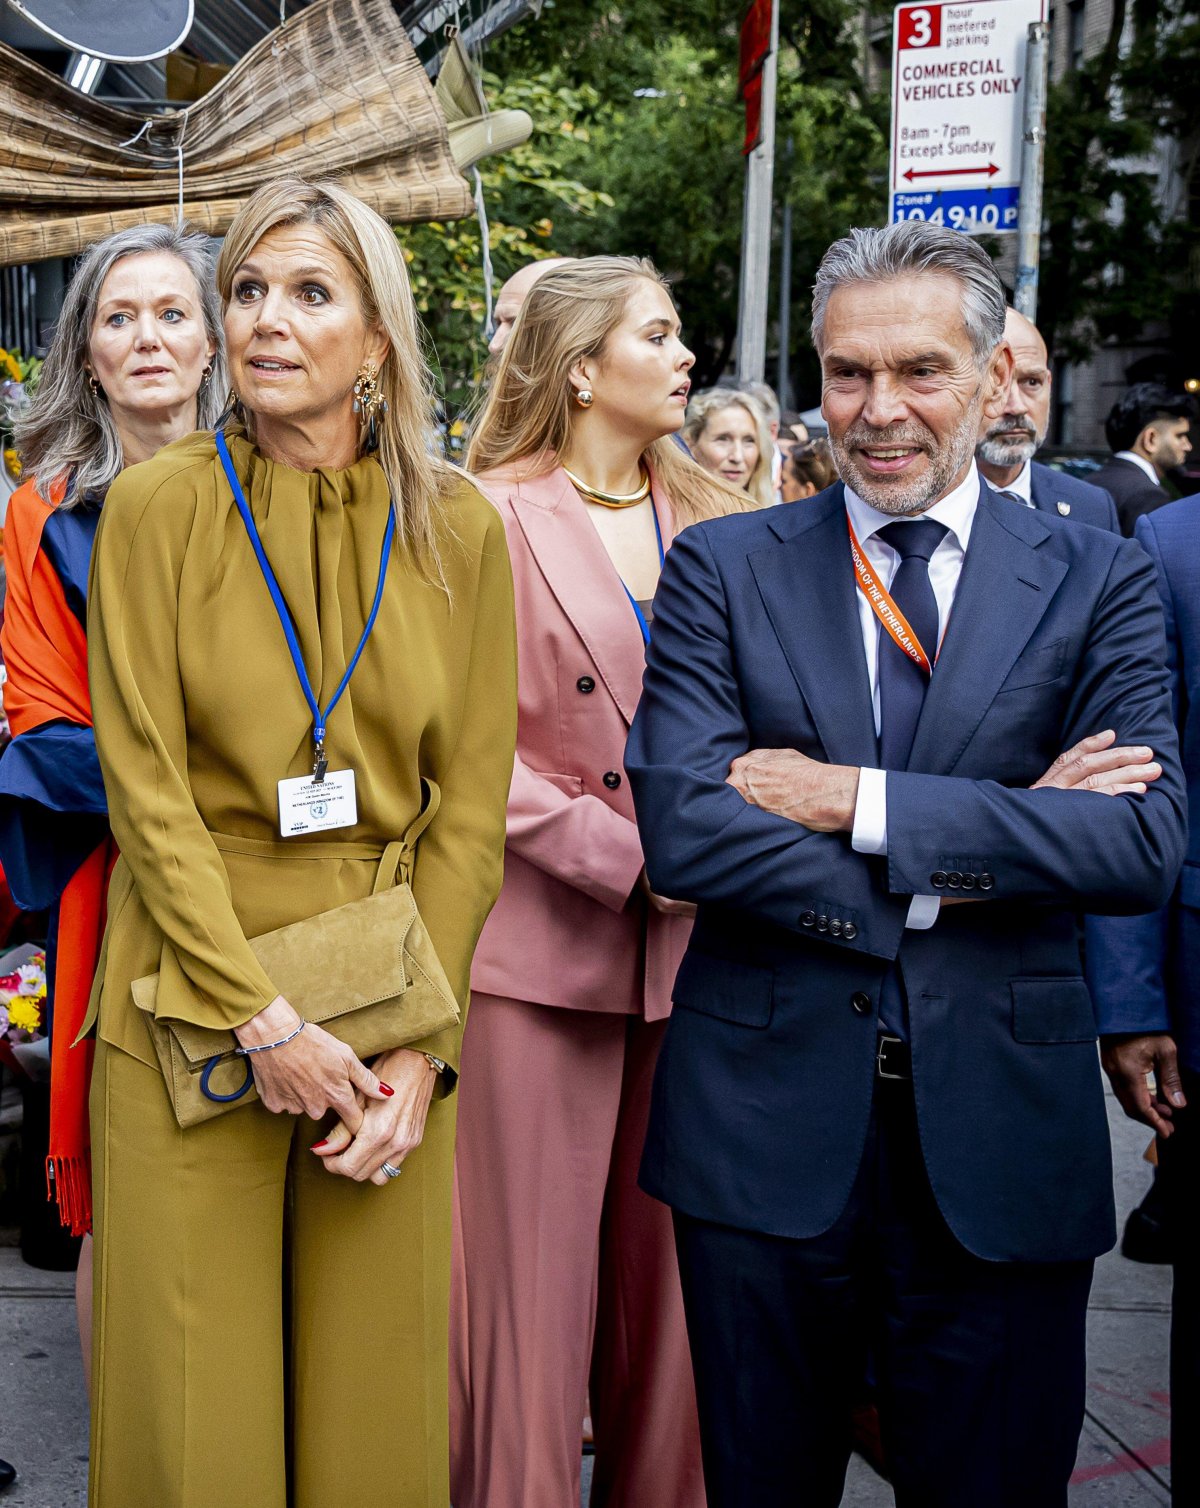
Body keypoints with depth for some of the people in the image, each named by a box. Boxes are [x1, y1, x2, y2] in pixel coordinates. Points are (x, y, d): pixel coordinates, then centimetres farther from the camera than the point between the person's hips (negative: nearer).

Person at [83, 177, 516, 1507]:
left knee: (377, 1390, 9)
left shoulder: (457, 531, 3)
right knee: (197, 1398, 6)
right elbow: (147, 790, -6)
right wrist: (261, 1019, -13)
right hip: (195, 988, -1)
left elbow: (471, 805, 2)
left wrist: (421, 1046, -6)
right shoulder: (157, 507, -3)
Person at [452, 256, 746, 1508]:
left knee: (667, 1264, 12)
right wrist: (626, 856, -14)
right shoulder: (492, 517, -2)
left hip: (690, 944, 4)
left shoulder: (712, 523, 13)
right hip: (542, 945, -4)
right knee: (534, 1266, 3)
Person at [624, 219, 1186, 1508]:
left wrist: (857, 802, -17)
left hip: (1001, 1146, 0)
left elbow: (1144, 844, -12)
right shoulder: (722, 569, 1)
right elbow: (681, 828, -13)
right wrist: (999, 839, -15)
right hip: (766, 1124, 0)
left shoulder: (1096, 582, 2)